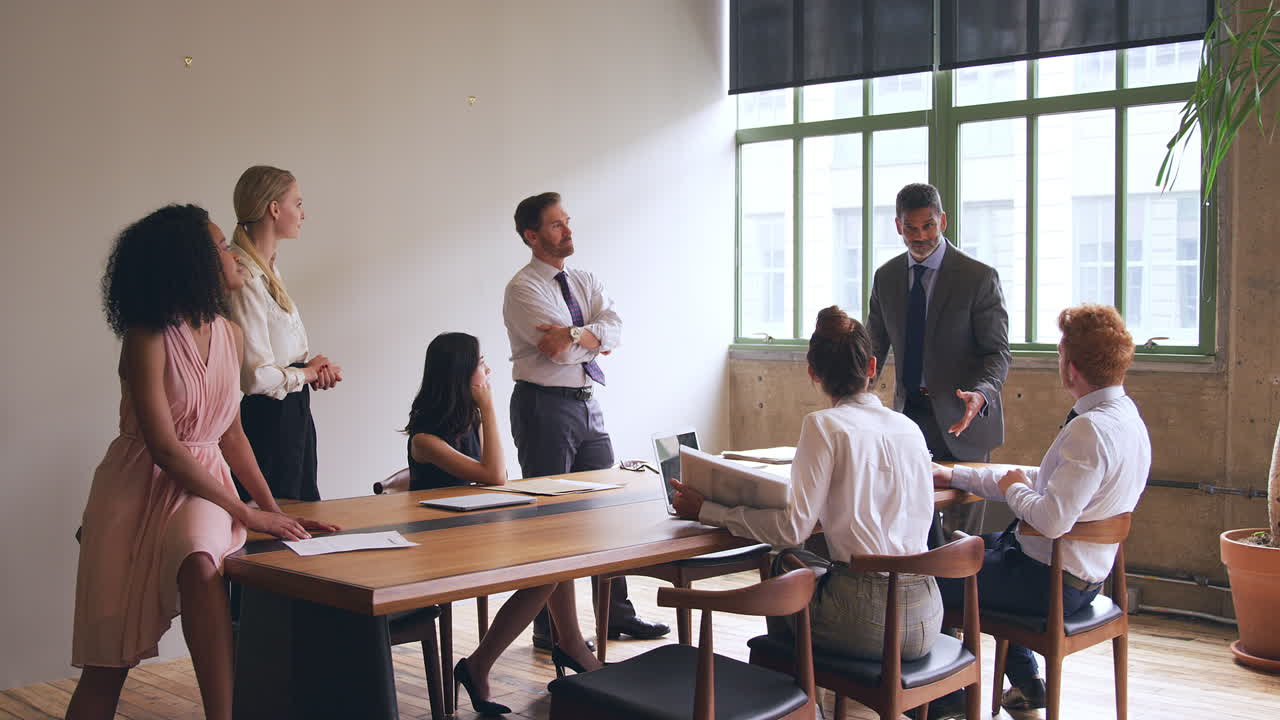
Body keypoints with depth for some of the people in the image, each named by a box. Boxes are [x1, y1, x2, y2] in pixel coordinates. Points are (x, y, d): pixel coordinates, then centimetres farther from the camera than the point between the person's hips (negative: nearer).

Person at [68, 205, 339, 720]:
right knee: (110, 658, -10)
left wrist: (274, 511, 7)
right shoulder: (148, 339, -13)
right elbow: (164, 448, -17)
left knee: (200, 563, -32)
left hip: (202, 483, 3)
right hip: (142, 486, -3)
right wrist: (245, 513, -15)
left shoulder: (229, 335, 7)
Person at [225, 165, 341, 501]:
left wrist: (314, 365, 3)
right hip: (266, 419, -10)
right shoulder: (244, 280, -21)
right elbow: (256, 377, -25)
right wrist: (308, 373, -7)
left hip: (292, 411, 10)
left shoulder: (268, 269, 10)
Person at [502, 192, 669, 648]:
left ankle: (617, 613, 23)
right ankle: (548, 627, 10)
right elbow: (563, 352, -20)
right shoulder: (523, 289, -9)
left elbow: (614, 329, -6)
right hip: (544, 407, -7)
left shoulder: (585, 282, 12)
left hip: (586, 405, 7)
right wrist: (596, 338, -3)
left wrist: (576, 336, -22)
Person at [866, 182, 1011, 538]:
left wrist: (980, 395, -31)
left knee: (961, 532, 0)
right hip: (908, 413, 4)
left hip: (959, 418, -4)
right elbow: (874, 347, 10)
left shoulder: (980, 278, -10)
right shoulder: (886, 277, 6)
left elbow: (997, 352, -10)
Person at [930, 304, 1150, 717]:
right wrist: (954, 477, 11)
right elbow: (1047, 482, 11)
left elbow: (1052, 519, -34)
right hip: (1082, 574, 10)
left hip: (1053, 583, -10)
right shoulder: (1125, 417, 5)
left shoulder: (1090, 429, -27)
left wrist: (1013, 490, -12)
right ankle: (1026, 683, 33)